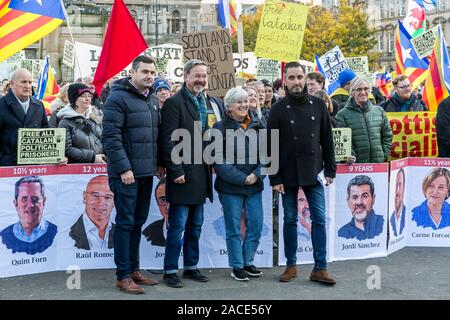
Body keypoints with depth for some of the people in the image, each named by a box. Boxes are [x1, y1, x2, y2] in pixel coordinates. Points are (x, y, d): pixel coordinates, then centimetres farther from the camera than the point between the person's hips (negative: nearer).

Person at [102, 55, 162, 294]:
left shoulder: (152, 100, 14)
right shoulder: (118, 98, -11)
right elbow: (110, 137, -16)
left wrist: (159, 163, 13)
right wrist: (123, 168, -20)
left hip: (146, 172, 8)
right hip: (126, 173, -8)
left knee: (138, 222, 14)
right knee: (125, 223, -2)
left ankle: (134, 269, 24)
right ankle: (123, 276, 5)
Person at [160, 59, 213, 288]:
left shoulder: (206, 103, 14)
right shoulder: (174, 103, -10)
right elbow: (167, 141, -15)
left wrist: (209, 165, 10)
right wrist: (176, 172, -18)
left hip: (200, 176, 7)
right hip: (183, 175, -7)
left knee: (195, 225, 14)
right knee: (178, 226, -1)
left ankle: (191, 267, 25)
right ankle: (170, 271, 9)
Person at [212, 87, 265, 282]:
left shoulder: (256, 127, 9)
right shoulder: (221, 128, -7)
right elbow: (219, 161, -11)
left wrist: (257, 175, -8)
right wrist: (241, 178, -16)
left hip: (255, 186, 5)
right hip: (230, 187, -4)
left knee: (256, 225, 7)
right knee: (234, 228, 3)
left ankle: (248, 262, 23)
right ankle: (237, 266, 15)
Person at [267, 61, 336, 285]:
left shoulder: (318, 105, 3)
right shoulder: (278, 109, -2)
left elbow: (327, 139, 7)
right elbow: (271, 146, -2)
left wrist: (330, 170, 2)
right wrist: (275, 178, -6)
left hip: (313, 172, 1)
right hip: (288, 174, -1)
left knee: (319, 220, 0)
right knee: (290, 220, 8)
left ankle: (320, 268, 7)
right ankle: (291, 266, 19)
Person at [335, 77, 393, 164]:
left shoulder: (379, 111, 12)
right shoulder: (342, 114, -1)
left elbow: (387, 136, 16)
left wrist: (385, 155, 5)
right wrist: (349, 156, -20)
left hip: (379, 163, 3)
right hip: (355, 166, -3)